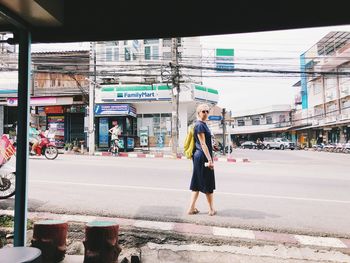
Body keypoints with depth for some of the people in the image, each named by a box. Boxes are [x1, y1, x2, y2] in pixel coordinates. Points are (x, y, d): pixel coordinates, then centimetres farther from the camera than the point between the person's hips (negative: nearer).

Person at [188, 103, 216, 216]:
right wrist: (209, 160, -20)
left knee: (198, 183, 11)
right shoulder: (199, 125, -14)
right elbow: (203, 144, -19)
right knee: (208, 183, 3)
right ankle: (212, 209, 17)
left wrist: (209, 158, 23)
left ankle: (192, 208, 17)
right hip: (202, 157, -10)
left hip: (199, 156, 10)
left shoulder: (203, 124, 15)